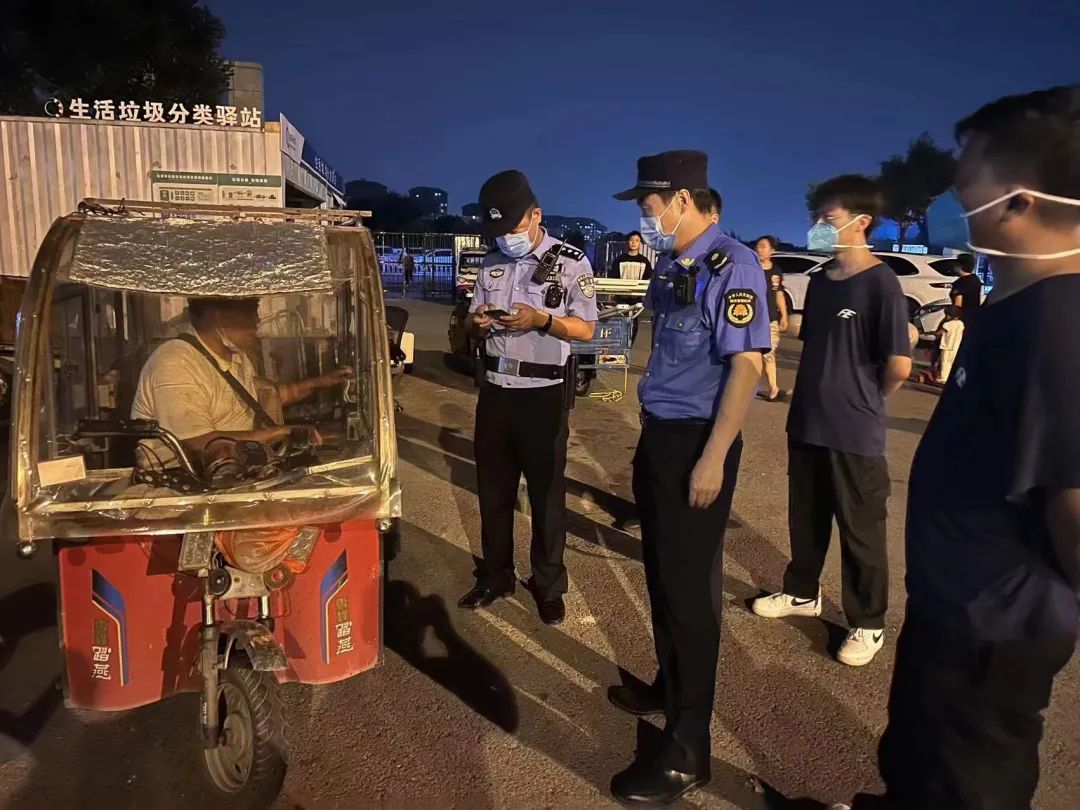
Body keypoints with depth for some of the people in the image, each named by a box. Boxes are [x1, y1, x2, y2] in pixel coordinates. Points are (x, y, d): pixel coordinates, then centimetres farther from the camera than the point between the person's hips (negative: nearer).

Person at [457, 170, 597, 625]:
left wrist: (541, 319, -24)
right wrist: (478, 323, -11)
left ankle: (548, 586, 24)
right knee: (492, 490, 14)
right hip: (495, 389, 5)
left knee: (546, 494, 7)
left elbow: (585, 330, -8)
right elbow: (474, 327, 13)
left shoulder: (570, 262, -6)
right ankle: (495, 577, 31)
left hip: (544, 394, -5)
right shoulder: (492, 264, 10)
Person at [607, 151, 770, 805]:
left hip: (697, 442, -8)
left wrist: (712, 458, -23)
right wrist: (655, 439, 17)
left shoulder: (731, 266, -16)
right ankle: (670, 685, 41)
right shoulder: (672, 267, 9)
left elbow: (746, 366, -21)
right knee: (662, 573, 19)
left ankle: (687, 750, 15)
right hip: (659, 434, 8)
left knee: (689, 585, 0)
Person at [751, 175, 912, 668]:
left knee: (861, 531, 8)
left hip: (855, 433, -6)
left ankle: (868, 624, 24)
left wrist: (864, 401, -2)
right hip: (807, 424, 7)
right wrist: (813, 398, 12)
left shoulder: (880, 281, -14)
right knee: (805, 519, 19)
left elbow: (898, 366, -18)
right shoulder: (819, 280, 7)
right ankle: (802, 593, 38)